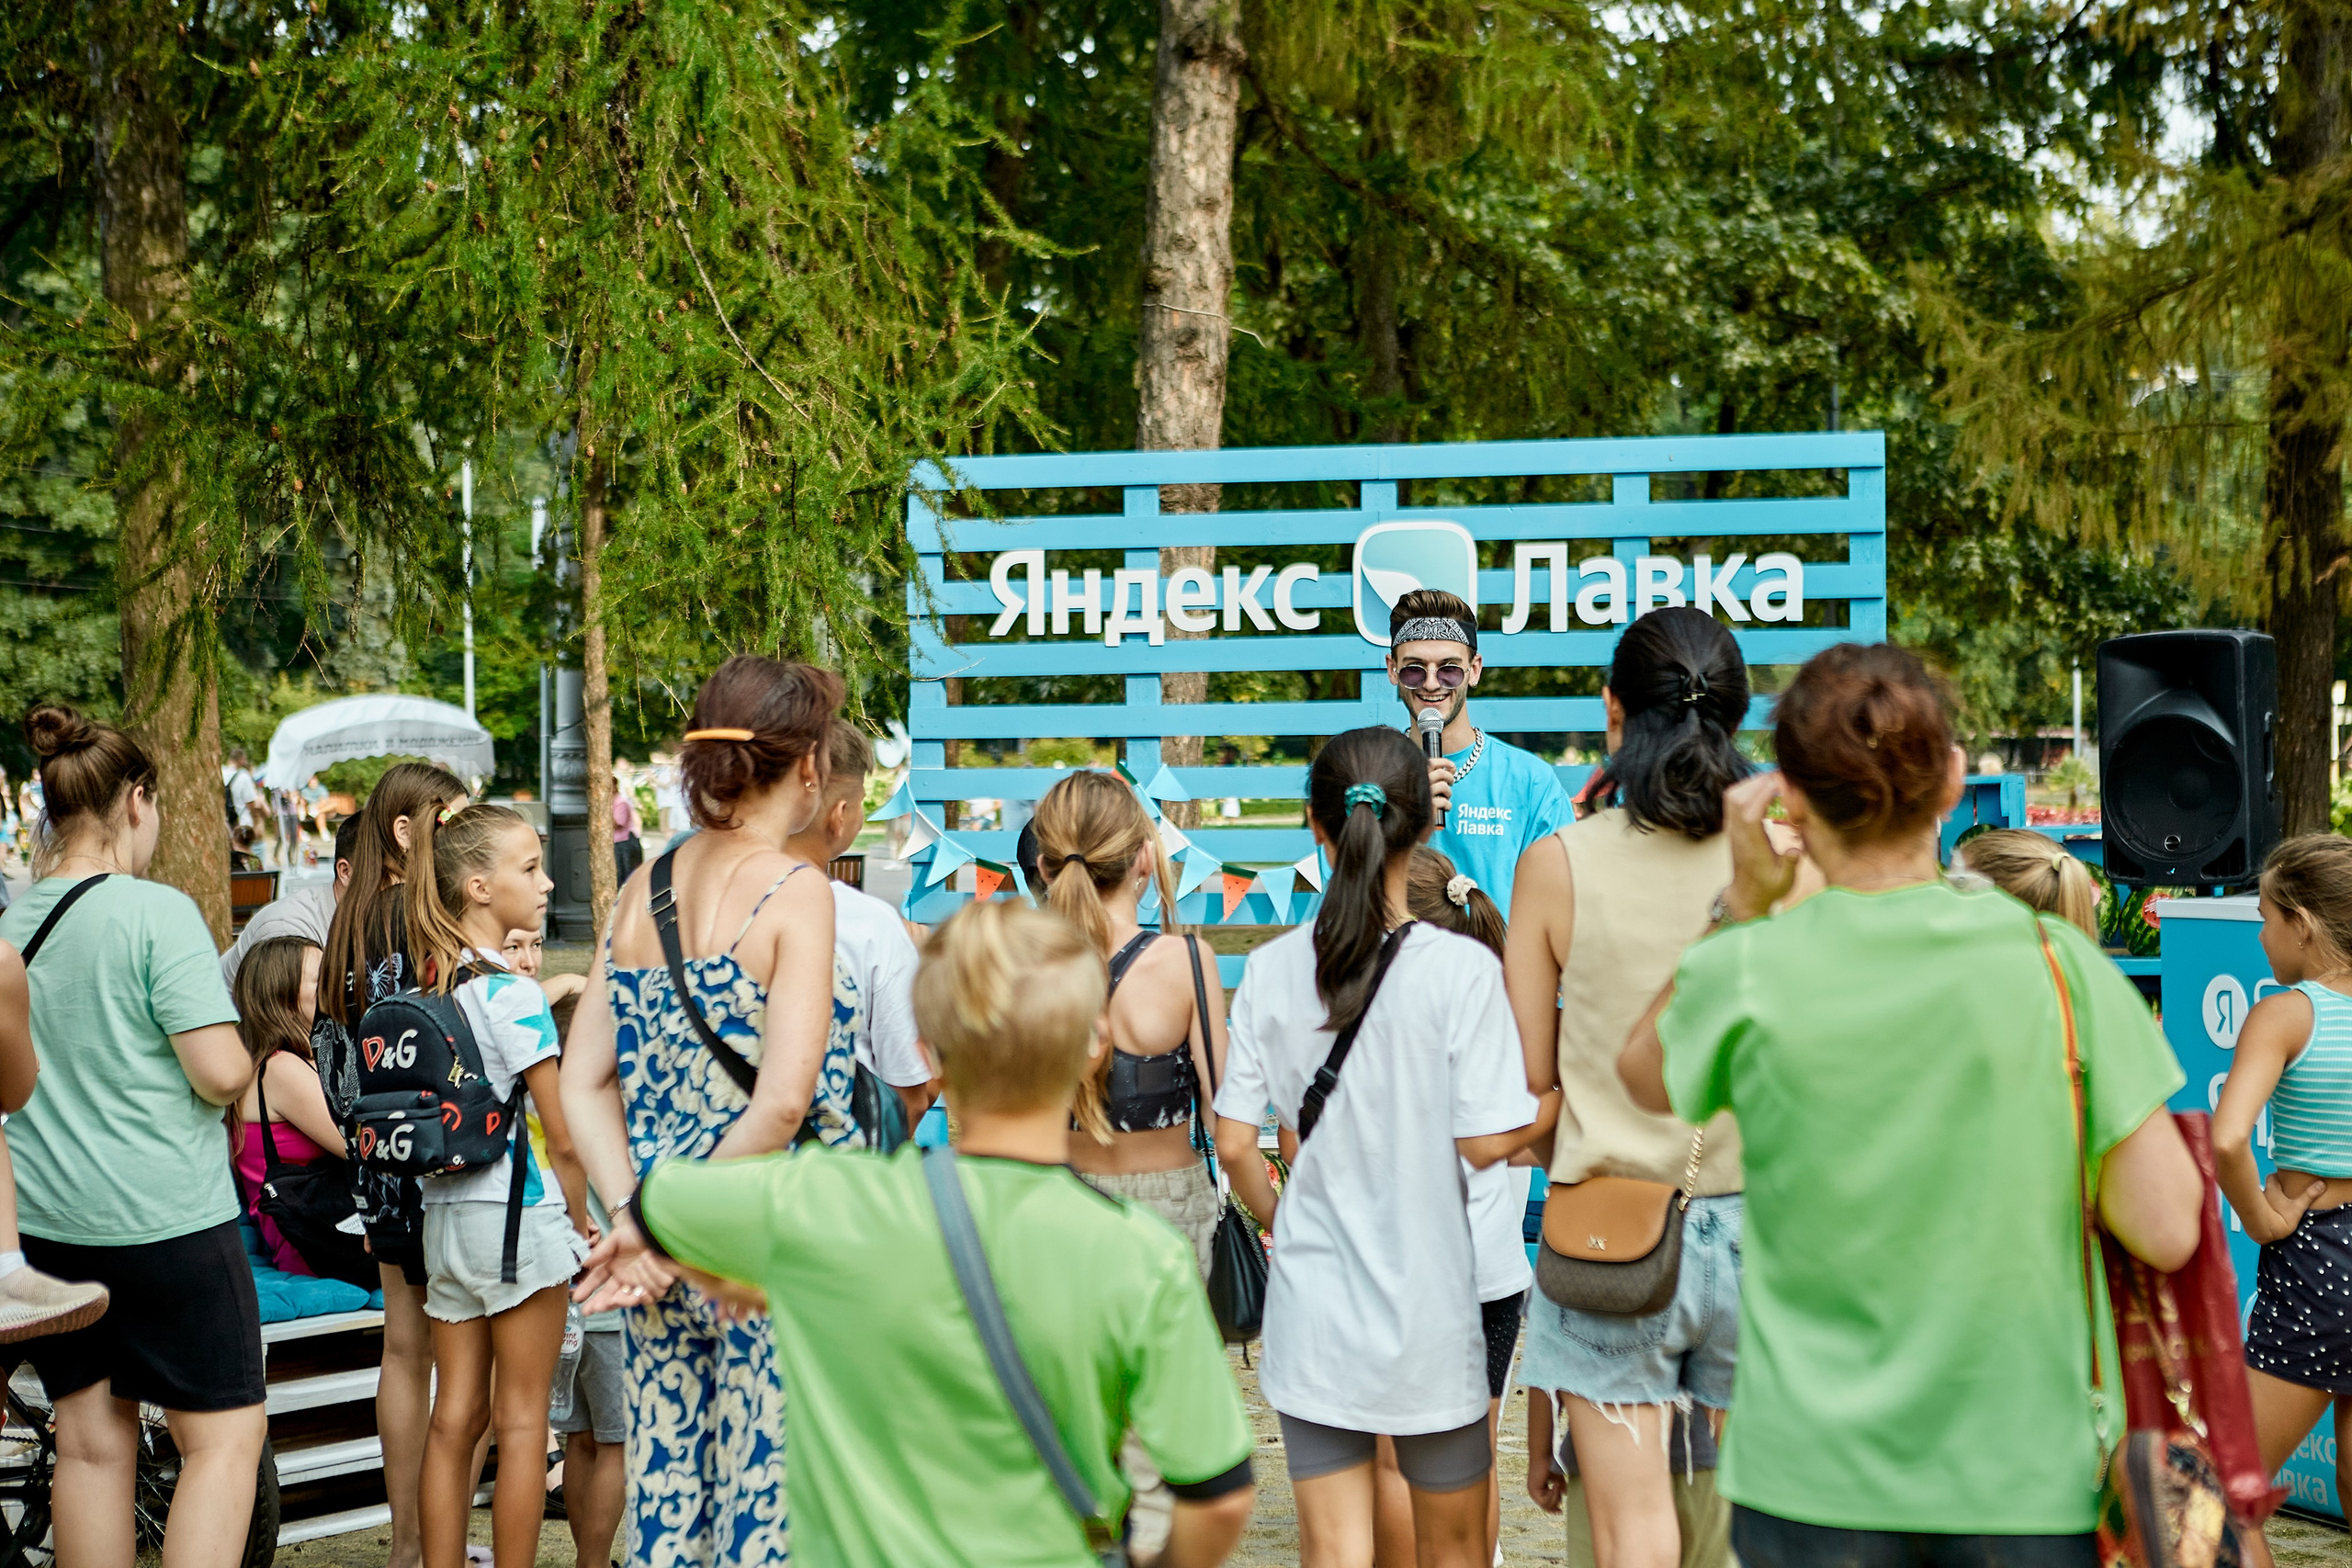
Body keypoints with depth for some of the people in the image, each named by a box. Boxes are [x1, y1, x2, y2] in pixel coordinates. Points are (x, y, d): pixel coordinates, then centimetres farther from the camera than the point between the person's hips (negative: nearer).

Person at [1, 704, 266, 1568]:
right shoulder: (157, 912, -13)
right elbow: (221, 1073, -18)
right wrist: (242, 1051, 2)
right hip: (164, 1213, -6)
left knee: (90, 1441, 12)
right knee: (225, 1433, 1)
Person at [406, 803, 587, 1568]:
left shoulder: (428, 984, 5)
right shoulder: (512, 993, -15)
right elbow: (563, 1138, -13)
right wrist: (581, 1224, 1)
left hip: (443, 1211, 7)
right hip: (518, 1216, -7)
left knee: (456, 1413, 11)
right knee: (522, 1420, 2)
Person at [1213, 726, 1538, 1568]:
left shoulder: (1272, 969, -3)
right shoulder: (1461, 968, -12)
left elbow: (1234, 1145, 0)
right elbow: (1486, 1142, -13)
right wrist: (1548, 1100, 7)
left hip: (1310, 1302, 2)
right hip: (1426, 1307, -2)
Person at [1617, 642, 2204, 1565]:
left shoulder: (1745, 974, -9)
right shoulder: (2054, 961, -10)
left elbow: (1644, 1080, 14)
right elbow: (2166, 1231, -10)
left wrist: (1742, 903, 6)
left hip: (1813, 1481, 0)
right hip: (2025, 1482, 0)